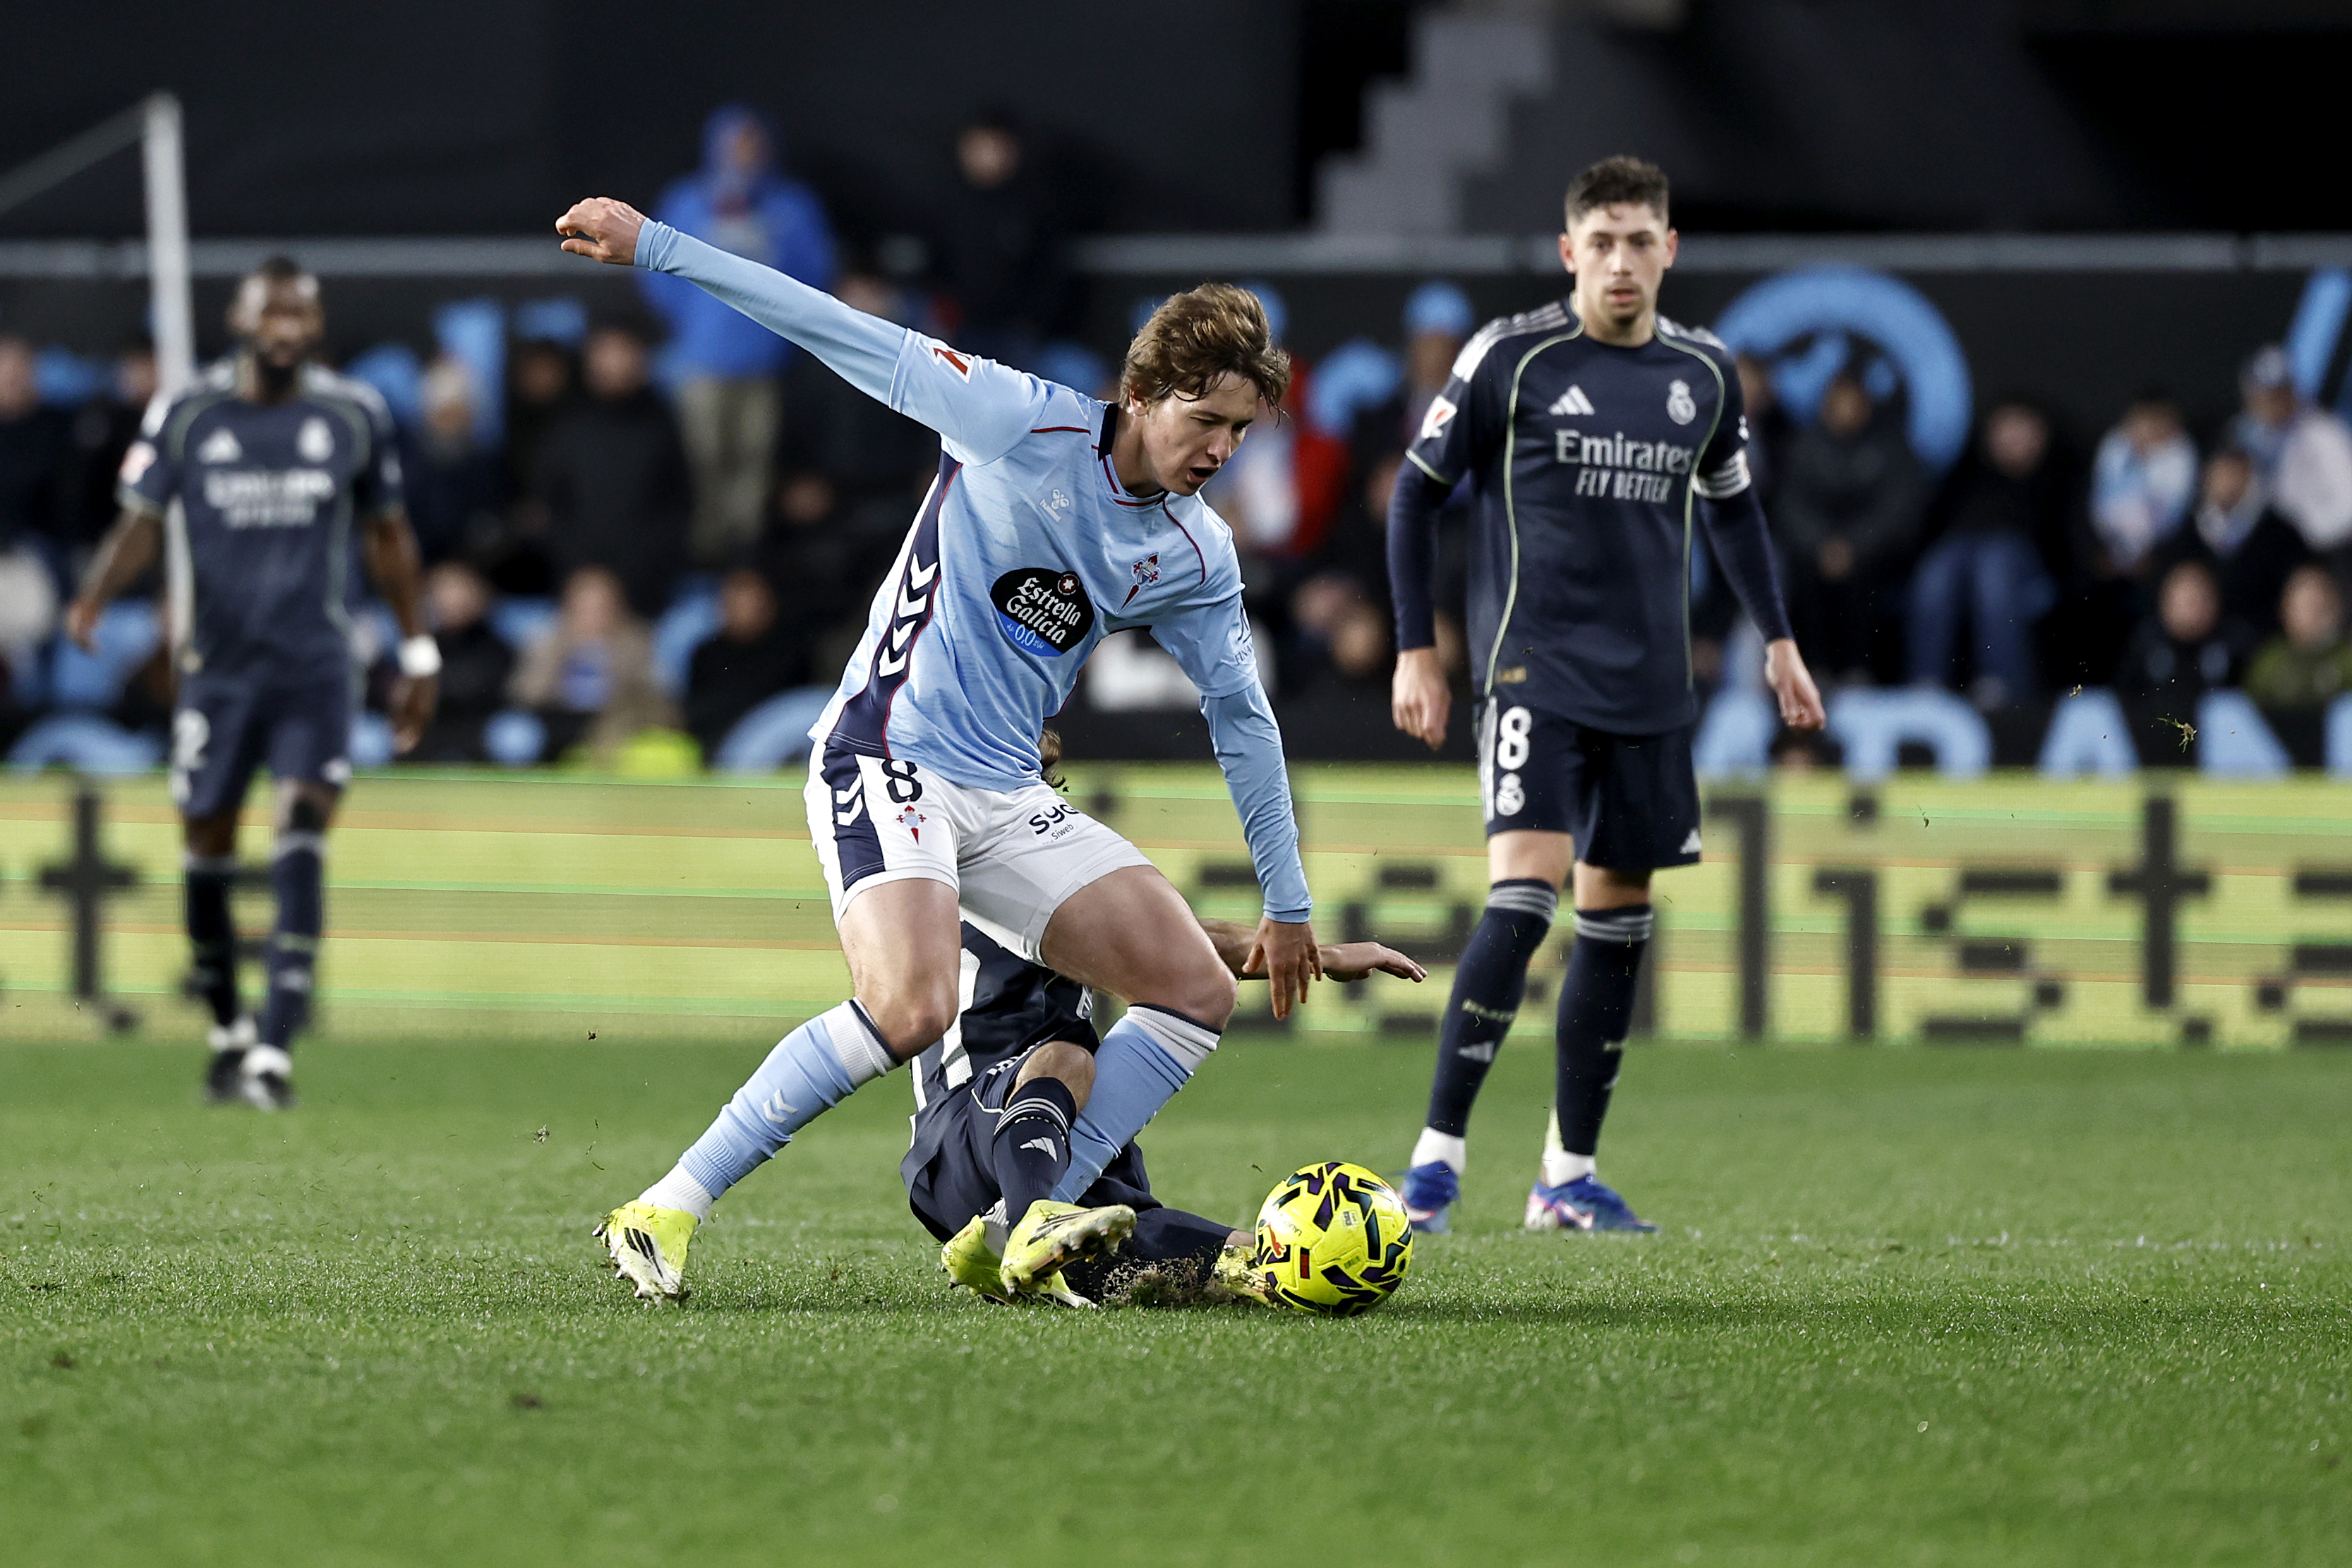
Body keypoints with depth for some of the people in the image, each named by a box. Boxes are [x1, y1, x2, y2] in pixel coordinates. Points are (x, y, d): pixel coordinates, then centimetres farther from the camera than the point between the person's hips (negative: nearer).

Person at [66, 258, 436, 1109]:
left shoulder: (353, 416, 2)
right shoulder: (185, 417, -2)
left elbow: (387, 535, 12)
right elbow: (141, 520, -4)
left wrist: (417, 655, 14)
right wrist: (94, 596, -24)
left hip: (313, 670, 0)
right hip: (217, 668, 1)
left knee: (301, 848, -15)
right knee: (208, 857, 7)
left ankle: (275, 1051, -19)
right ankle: (227, 1031, 27)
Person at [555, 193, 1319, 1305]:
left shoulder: (1196, 556, 6)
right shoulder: (1024, 423, -10)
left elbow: (1242, 719, 17)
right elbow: (852, 339, -9)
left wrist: (1288, 905, 20)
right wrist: (653, 247, -11)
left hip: (1010, 805, 7)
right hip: (888, 760, -7)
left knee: (1197, 992, -5)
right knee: (910, 1006, -30)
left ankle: (1032, 1226, -9)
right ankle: (668, 1211, -21)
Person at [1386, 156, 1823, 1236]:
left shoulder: (1704, 374, 8)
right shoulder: (1512, 357, -6)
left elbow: (1733, 506, 24)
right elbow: (1417, 491, 1)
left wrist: (1778, 640, 18)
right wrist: (1415, 650, -3)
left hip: (1649, 688, 5)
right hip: (1533, 669, -5)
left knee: (1616, 922, 7)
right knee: (1524, 894, -20)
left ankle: (1569, 1177, 16)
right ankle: (1437, 1155, -16)